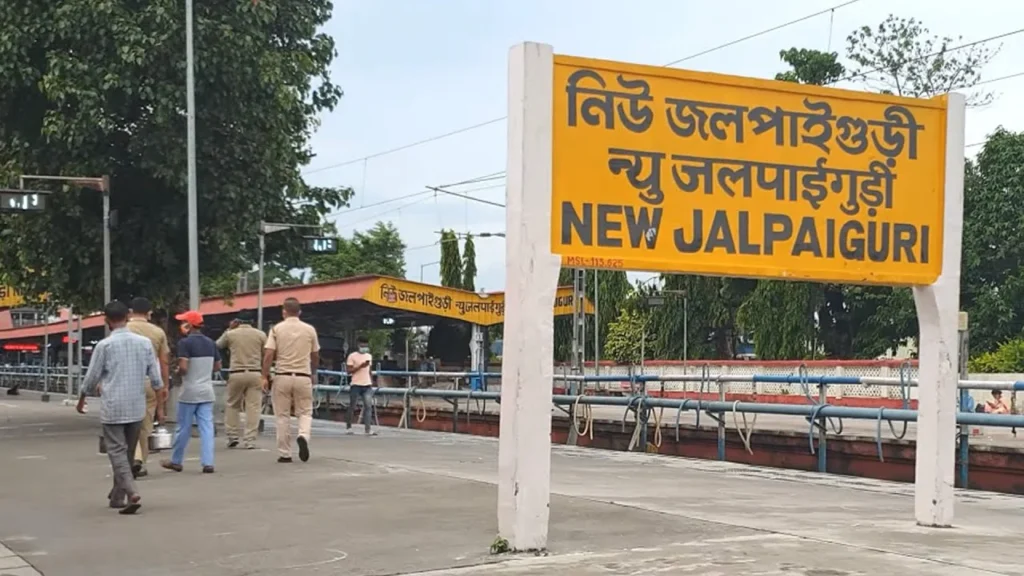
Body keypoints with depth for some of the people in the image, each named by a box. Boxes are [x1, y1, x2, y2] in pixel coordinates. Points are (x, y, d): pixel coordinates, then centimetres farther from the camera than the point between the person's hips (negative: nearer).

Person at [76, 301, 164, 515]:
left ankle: (132, 493, -19)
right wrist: (159, 390, 23)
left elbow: (92, 377, 0)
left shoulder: (104, 345, -8)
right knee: (127, 452, 16)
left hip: (113, 407, -4)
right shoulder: (144, 343, 1)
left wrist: (82, 399, 16)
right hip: (137, 407, 4)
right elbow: (155, 377, 3)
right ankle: (117, 495, 25)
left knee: (117, 452, -2)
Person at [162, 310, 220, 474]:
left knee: (183, 428, 6)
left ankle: (176, 461, 19)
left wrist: (177, 371, 1)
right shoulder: (210, 343, 8)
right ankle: (208, 463, -4)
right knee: (206, 427, 2)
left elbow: (183, 368, -19)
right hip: (207, 392, 5)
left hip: (189, 392, -5)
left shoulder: (185, 343, -12)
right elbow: (217, 366, 13)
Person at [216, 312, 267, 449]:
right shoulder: (260, 334, 4)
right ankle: (250, 440, -2)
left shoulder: (230, 334, 3)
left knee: (232, 406, 16)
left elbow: (217, 345, 21)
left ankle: (233, 435, 13)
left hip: (236, 374, 0)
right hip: (255, 374, 0)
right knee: (253, 407, 0)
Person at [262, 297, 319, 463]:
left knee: (283, 416, 7)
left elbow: (269, 355, -9)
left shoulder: (277, 329, -2)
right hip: (303, 377, 1)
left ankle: (285, 454, 8)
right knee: (305, 412, 11)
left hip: (282, 376, -1)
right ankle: (303, 436, -19)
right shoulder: (309, 329, 4)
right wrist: (313, 374, 29)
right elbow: (315, 356, 13)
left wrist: (265, 376, -2)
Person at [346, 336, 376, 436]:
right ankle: (348, 427, 20)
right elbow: (349, 371, -10)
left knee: (368, 406, -8)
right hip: (356, 385, -5)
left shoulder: (369, 356, 14)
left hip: (367, 385, 5)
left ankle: (368, 429, -13)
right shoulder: (352, 356, -4)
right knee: (352, 406, 4)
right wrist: (360, 366, -20)